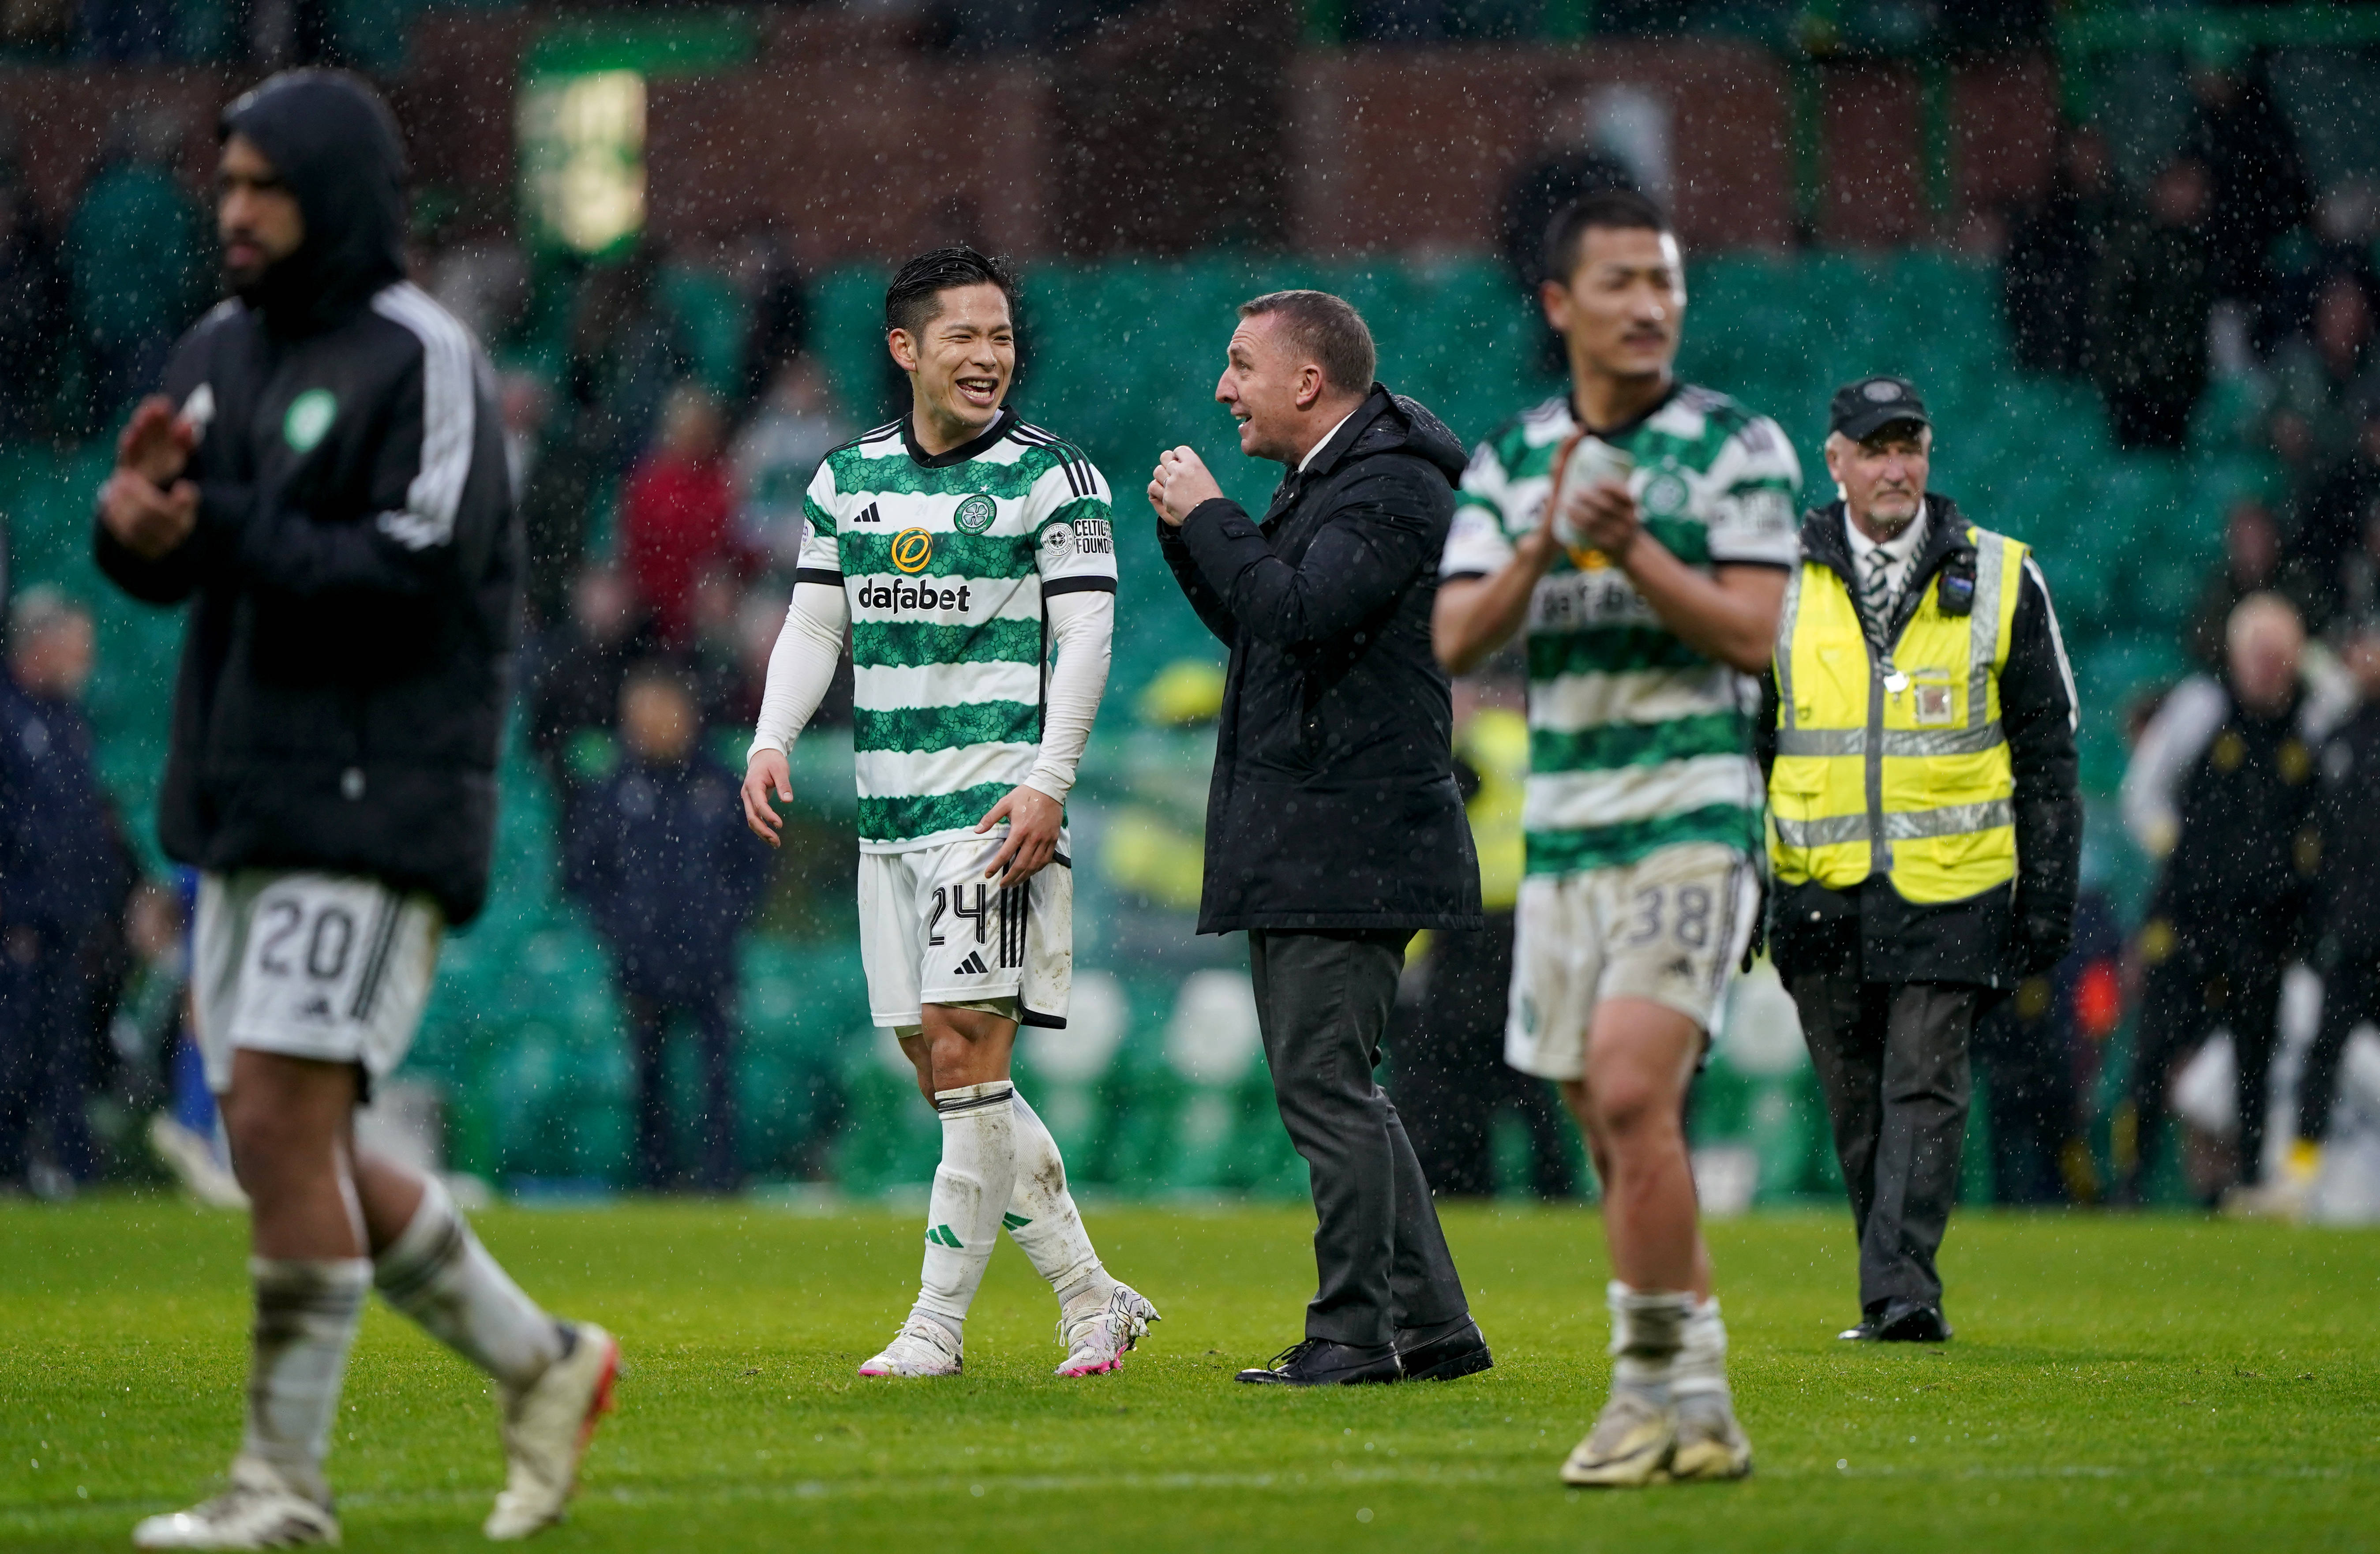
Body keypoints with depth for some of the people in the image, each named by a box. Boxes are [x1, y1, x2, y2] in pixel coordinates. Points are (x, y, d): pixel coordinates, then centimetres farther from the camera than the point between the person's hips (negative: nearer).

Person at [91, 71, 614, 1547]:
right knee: (290, 1150, 9)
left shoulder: (421, 359, -9)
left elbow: (416, 574, -18)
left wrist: (217, 532, -19)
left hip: (373, 810, -8)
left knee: (286, 1125, -13)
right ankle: (543, 1364, 23)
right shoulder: (223, 352, 14)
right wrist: (136, 517, -11)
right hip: (247, 813, 8)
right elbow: (163, 562, 12)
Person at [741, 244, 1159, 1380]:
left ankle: (938, 1321, -6)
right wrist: (771, 742, 1)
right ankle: (1093, 1300, 15)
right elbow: (814, 622, 16)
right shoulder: (848, 477, 13)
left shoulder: (1052, 475, -3)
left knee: (966, 1052, -12)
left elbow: (1086, 634, -7)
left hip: (998, 803, -6)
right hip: (890, 808, 6)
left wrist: (1048, 783, -16)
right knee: (942, 1070, 6)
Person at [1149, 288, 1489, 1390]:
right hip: (1294, 845, 10)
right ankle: (1431, 1325, 16)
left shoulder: (1395, 489, -13)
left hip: (1351, 845, -10)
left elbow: (1297, 611, -25)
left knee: (1323, 1081, -11)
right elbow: (1251, 623, 24)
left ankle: (1356, 1332, -8)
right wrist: (1189, 532, 10)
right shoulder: (1319, 482, 18)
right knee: (1326, 1087, 12)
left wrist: (1210, 516, -13)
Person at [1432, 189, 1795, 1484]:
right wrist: (1544, 549, -15)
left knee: (1632, 1094, -20)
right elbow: (1454, 639, 1)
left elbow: (1752, 633, -9)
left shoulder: (1740, 446, -2)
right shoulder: (1508, 462, 11)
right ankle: (1701, 1417, 13)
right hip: (1562, 828, 5)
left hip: (1692, 814, -5)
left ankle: (1657, 1385, -12)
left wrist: (1635, 554, -21)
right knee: (1612, 1129, 6)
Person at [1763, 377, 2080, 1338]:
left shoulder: (2001, 582, 5)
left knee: (1924, 1086, -11)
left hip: (1952, 889, -2)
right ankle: (1893, 1295, 16)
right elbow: (1741, 747, 13)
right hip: (1822, 894, 2)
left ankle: (1902, 1290, -15)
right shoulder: (1780, 584, 7)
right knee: (1857, 1105, 6)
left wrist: (2048, 899, 2)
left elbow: (2048, 756, 8)